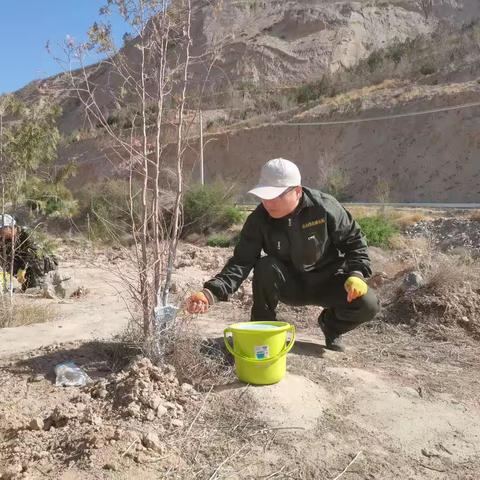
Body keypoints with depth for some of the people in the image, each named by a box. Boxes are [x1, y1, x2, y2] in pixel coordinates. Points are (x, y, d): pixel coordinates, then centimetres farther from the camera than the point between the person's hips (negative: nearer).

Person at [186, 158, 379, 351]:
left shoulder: (325, 207, -20)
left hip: (327, 280, 0)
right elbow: (241, 262, -22)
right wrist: (211, 293, -37)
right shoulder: (258, 220, -18)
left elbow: (353, 240, -7)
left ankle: (331, 324, 11)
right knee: (266, 267, -33)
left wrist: (356, 274, -23)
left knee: (368, 305, -24)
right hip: (289, 284, 0)